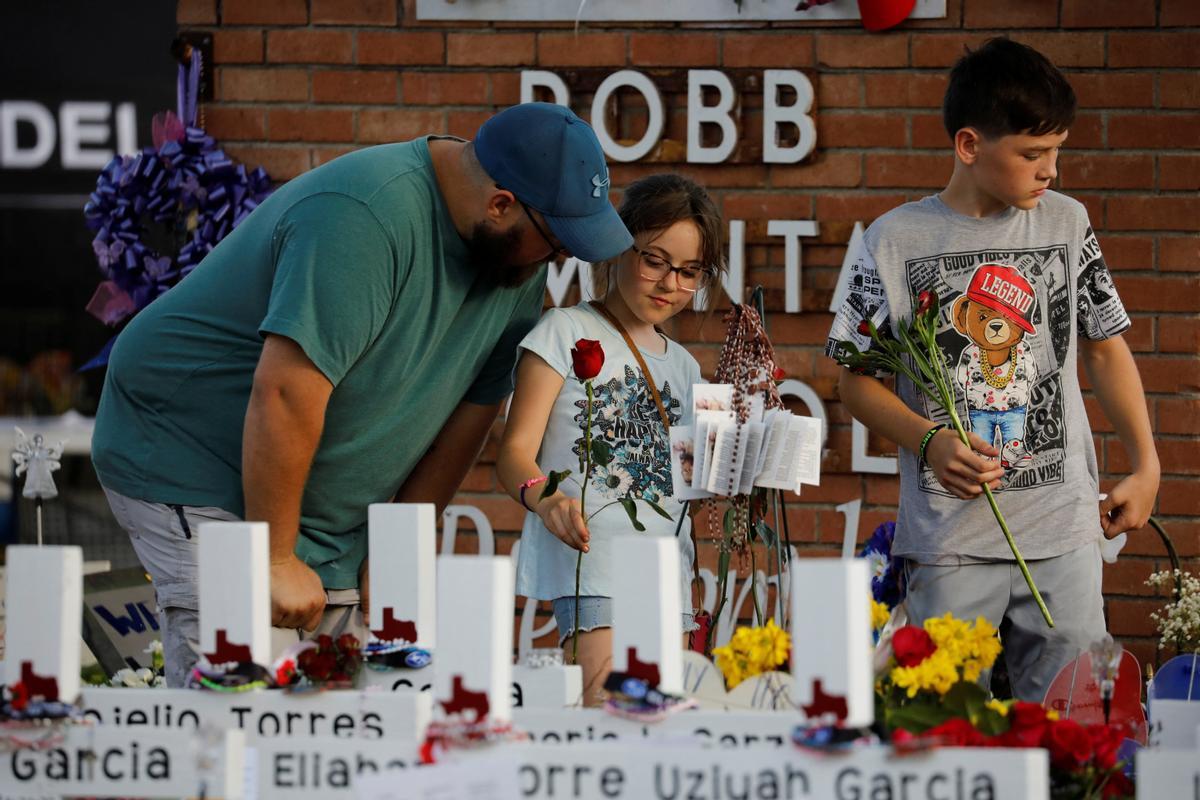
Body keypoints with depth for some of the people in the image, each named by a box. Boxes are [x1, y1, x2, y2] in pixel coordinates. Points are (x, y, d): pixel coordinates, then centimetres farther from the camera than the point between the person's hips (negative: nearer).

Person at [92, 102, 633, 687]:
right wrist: (274, 561, -27)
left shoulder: (516, 251, -1)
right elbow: (286, 392, -31)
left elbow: (471, 408, 4)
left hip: (327, 503, 8)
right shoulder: (367, 219, -29)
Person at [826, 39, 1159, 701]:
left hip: (1065, 529, 2)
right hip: (950, 537, -2)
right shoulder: (897, 240, -1)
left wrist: (1146, 467, 10)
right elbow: (857, 381, 2)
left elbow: (1105, 348, 16)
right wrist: (929, 442, -15)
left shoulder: (1066, 222, 7)